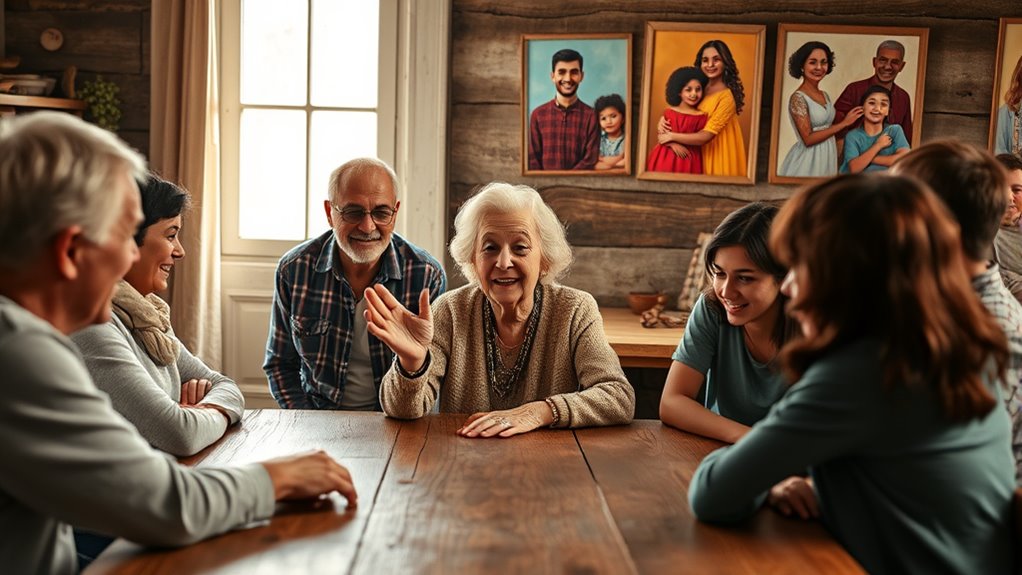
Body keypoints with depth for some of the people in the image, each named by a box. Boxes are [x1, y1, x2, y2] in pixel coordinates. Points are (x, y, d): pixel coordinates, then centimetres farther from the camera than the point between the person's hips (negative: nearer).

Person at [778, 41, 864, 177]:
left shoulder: (825, 96, 10)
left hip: (827, 159, 7)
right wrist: (844, 123, -14)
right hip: (807, 162, -7)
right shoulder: (798, 98, -13)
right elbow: (808, 139, -18)